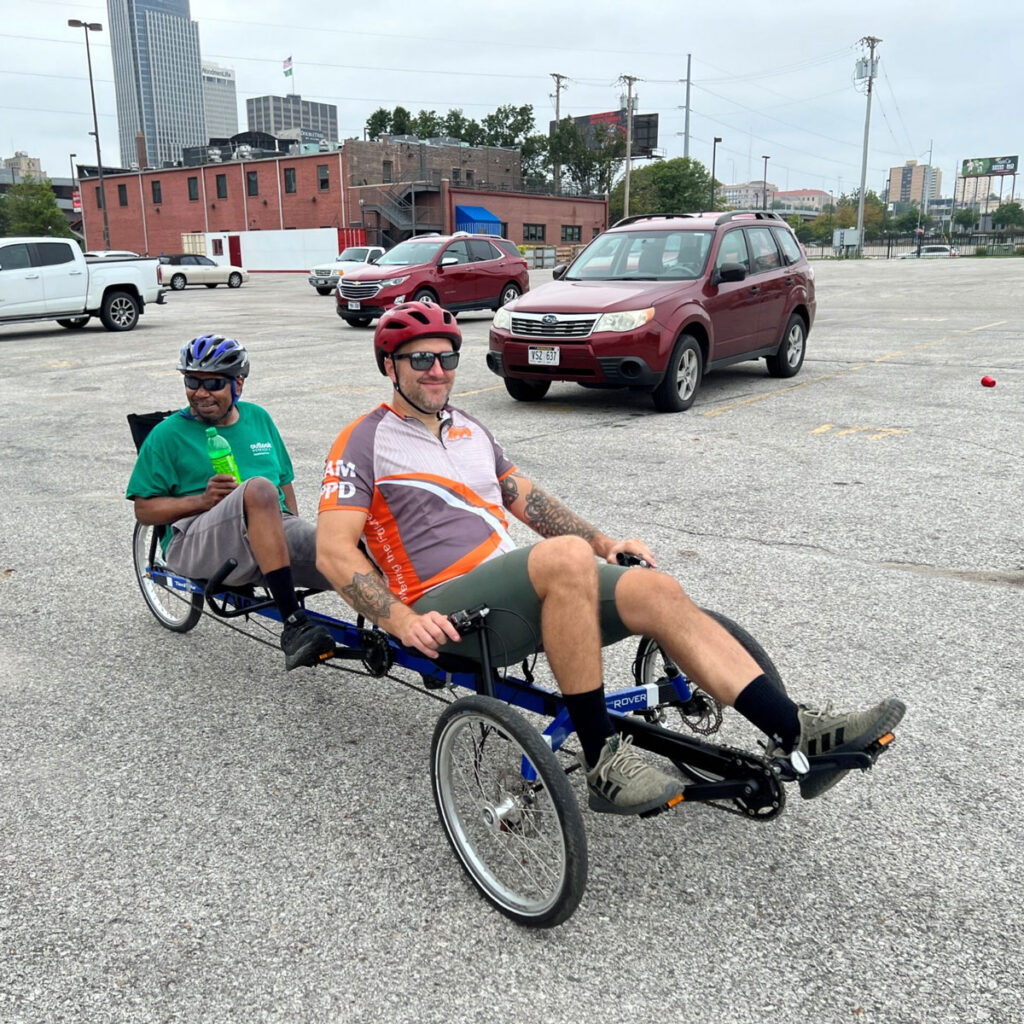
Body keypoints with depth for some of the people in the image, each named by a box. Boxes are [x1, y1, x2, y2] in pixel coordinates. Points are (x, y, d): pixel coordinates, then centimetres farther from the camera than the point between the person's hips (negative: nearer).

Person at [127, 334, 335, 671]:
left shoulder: (258, 418, 19)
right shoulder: (167, 434, 8)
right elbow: (144, 510, 4)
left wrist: (297, 536, 12)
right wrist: (203, 500, -11)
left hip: (273, 528, 4)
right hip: (198, 541, -3)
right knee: (258, 488, -38)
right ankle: (293, 625, -40)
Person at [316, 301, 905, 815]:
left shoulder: (467, 427, 22)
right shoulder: (367, 441, 0)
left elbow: (525, 497, 25)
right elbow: (333, 551, -8)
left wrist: (604, 543, 12)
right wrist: (402, 621, -21)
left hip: (519, 592, 7)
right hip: (448, 612, -6)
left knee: (656, 590, -16)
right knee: (567, 556, -36)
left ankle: (798, 735, -20)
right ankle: (603, 760, -31)